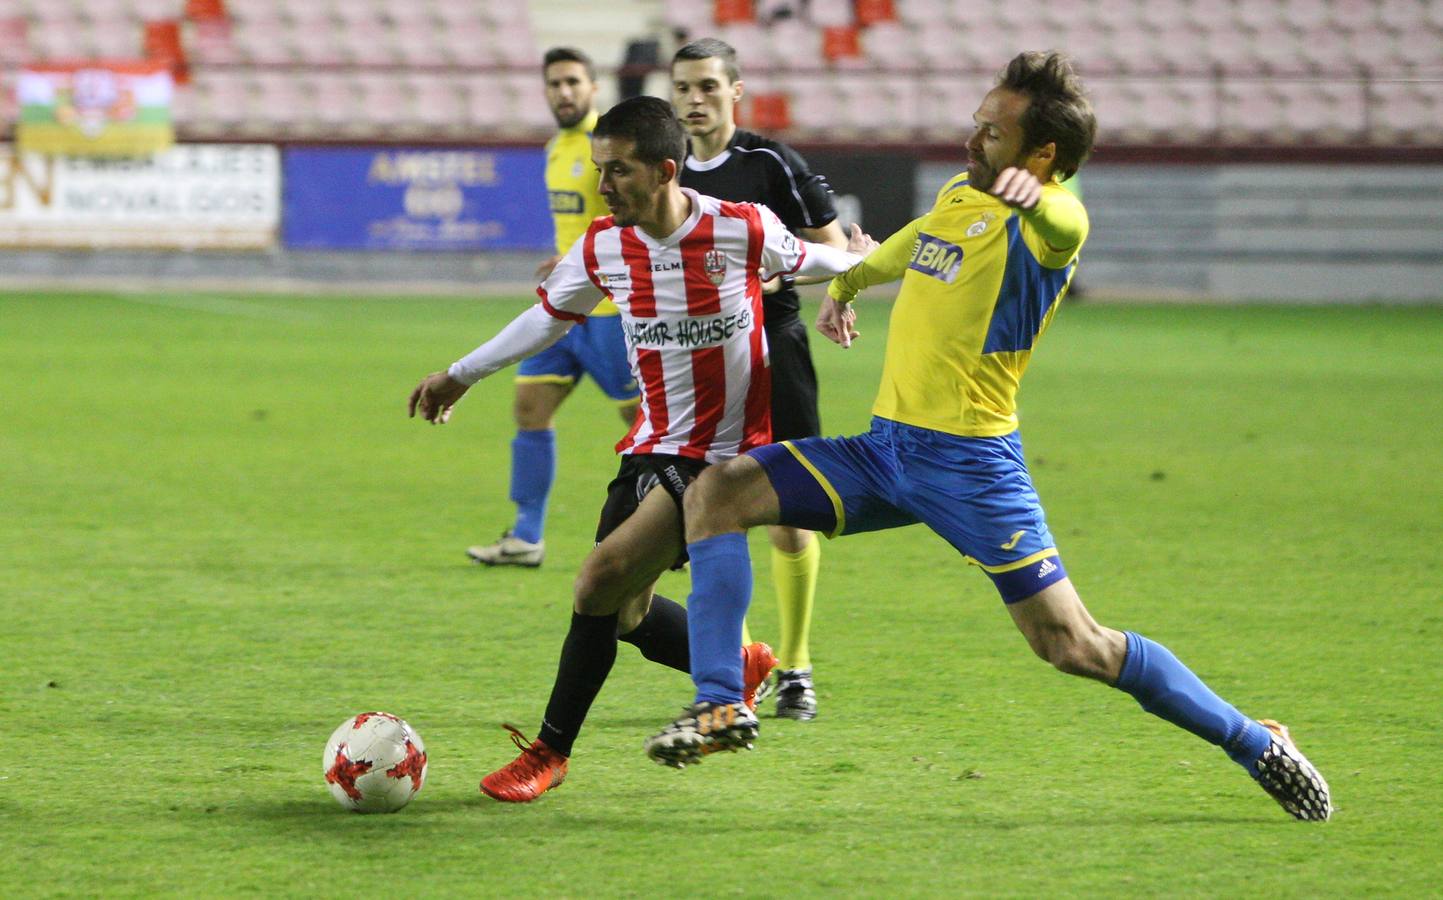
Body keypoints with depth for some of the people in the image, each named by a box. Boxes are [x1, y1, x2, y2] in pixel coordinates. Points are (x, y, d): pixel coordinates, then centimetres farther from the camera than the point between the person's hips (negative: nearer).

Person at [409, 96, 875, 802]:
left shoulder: (743, 229, -15)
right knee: (627, 614, 4)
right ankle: (739, 666, 33)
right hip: (651, 447, 6)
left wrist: (853, 265, 31)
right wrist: (461, 375, 23)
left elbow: (800, 260, 10)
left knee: (604, 577, -19)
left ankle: (548, 752, -7)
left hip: (726, 453, -6)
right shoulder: (604, 247, -3)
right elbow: (548, 315, 16)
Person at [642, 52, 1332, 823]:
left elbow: (1062, 225, -42)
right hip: (885, 448, 8)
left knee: (1073, 646, -10)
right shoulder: (957, 195, 11)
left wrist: (1033, 199, -62)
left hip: (971, 462, -8)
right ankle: (720, 705, -11)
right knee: (716, 493, -7)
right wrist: (846, 282, 44)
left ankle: (1255, 744, 7)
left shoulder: (1044, 219, -14)